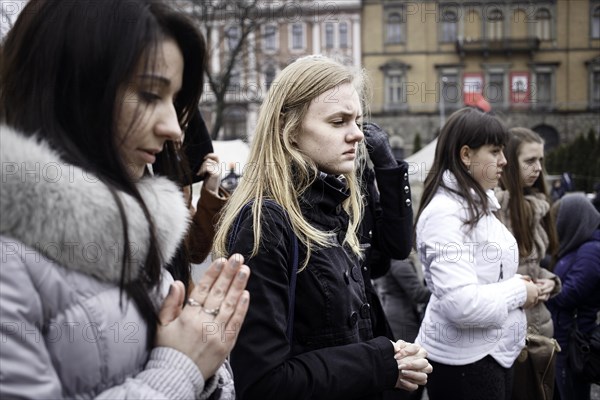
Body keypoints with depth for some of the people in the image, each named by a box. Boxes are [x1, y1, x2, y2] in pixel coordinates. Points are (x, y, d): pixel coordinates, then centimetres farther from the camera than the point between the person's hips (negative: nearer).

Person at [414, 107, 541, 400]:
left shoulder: (476, 205, 10)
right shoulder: (445, 212, -21)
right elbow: (462, 303, -30)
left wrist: (515, 285, 4)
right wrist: (519, 291, -15)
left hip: (494, 351, 9)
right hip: (463, 361, -9)